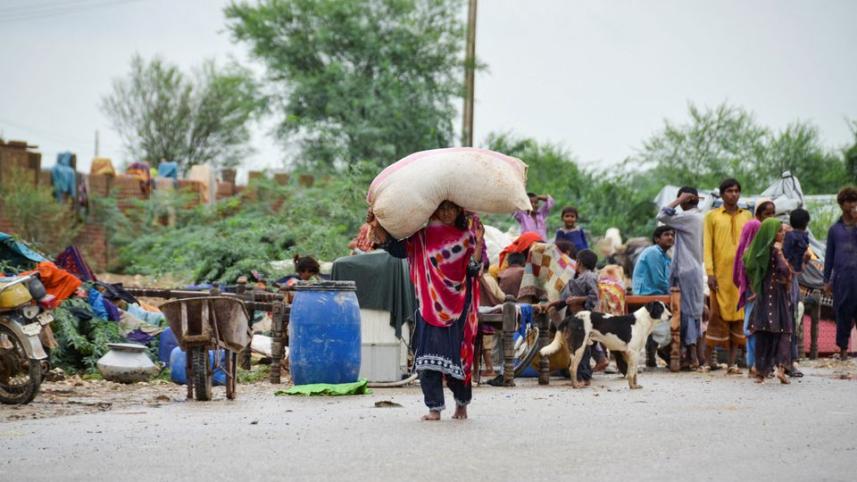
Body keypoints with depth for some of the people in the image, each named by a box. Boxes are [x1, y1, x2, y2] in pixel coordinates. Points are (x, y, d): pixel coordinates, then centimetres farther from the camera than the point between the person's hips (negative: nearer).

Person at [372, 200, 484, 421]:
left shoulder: (467, 235, 4)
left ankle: (462, 402, 24)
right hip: (430, 305, 1)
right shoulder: (422, 235, 7)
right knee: (429, 353, -8)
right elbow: (396, 248, 0)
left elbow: (474, 269, -4)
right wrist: (378, 229, -14)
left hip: (458, 305, -1)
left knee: (458, 353, 1)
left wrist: (479, 243, -18)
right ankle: (435, 408, -4)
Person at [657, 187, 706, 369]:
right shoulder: (700, 218, 11)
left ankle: (692, 355, -6)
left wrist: (679, 200, -10)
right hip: (697, 270, 8)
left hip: (685, 271, -8)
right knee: (696, 311, 11)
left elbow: (662, 216, -15)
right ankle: (697, 354, 13)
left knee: (687, 311, -6)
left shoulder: (688, 217, -13)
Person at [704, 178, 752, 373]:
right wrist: (710, 273, -8)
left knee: (739, 317, -1)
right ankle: (708, 357, 8)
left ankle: (732, 362, 1)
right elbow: (707, 245, 1)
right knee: (719, 315, -3)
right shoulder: (712, 216, 6)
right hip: (721, 274, -3)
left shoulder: (747, 216, 14)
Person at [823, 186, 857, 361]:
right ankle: (843, 348, 11)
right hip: (841, 276, 1)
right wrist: (827, 280, 12)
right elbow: (829, 255, 15)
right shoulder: (835, 229, 13)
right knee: (843, 313, 2)